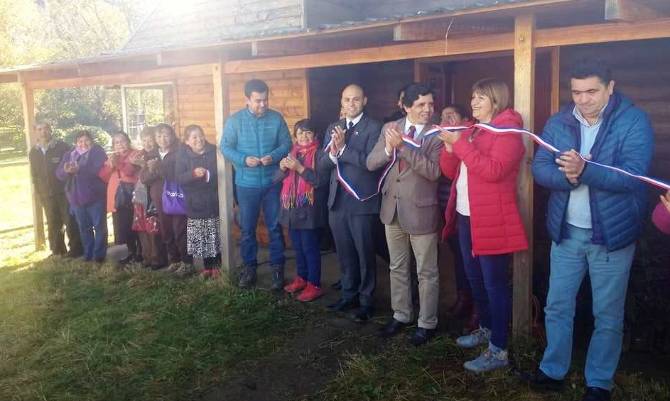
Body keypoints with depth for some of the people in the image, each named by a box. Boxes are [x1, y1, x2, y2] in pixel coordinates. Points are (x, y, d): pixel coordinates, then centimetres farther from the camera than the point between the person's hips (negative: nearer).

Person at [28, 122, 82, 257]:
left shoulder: (62, 146, -6)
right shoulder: (33, 152, 8)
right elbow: (34, 174, 16)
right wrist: (38, 192, 12)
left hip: (65, 191, -5)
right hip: (47, 194, 5)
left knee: (71, 221, -2)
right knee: (53, 224, 12)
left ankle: (76, 249, 7)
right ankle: (57, 251, 22)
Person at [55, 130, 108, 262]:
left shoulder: (97, 152, -1)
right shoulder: (68, 155, 13)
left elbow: (99, 169, -18)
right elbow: (59, 174, 4)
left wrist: (79, 169, -24)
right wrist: (66, 171, -19)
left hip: (95, 196, -5)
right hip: (76, 198, 5)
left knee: (99, 226, 0)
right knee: (84, 228, 12)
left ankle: (99, 254, 9)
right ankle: (88, 253, 22)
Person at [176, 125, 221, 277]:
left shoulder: (215, 151, -1)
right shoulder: (182, 155, 2)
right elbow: (179, 178, -7)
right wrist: (193, 174, -24)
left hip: (215, 201, -1)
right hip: (196, 204, 1)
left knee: (217, 236, 2)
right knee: (201, 238, 4)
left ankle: (217, 265, 17)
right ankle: (207, 266, 18)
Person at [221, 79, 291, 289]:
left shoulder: (276, 118, -2)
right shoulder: (234, 120, -4)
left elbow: (286, 144, 1)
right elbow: (225, 147, -3)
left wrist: (274, 156, -19)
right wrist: (244, 159, -20)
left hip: (272, 182, 0)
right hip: (246, 184, 0)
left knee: (275, 227, 8)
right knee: (247, 228, 10)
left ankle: (277, 266, 20)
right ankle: (249, 266, 25)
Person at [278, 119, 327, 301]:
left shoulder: (319, 153, -7)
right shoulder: (292, 152, 12)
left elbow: (320, 180, -17)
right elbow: (279, 178, 11)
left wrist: (299, 168, -23)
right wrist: (282, 167, -10)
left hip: (310, 209, -6)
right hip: (292, 207, 6)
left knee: (310, 247, -2)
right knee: (298, 246, 16)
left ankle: (314, 285, 6)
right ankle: (301, 277, 30)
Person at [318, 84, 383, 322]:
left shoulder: (373, 128, -6)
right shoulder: (333, 129, 11)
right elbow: (322, 167, 5)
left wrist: (343, 148, -23)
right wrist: (332, 153, -15)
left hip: (362, 202, -5)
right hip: (337, 201, 5)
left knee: (365, 254, 6)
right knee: (344, 253, 16)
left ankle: (366, 301, 18)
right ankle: (349, 295, 31)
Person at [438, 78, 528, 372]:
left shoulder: (508, 130, -8)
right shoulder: (471, 130, 16)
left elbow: (494, 170, -23)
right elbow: (450, 171, 14)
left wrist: (460, 144, -21)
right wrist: (449, 146, -4)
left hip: (491, 220, -8)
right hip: (466, 216, 9)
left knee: (494, 283, -4)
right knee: (474, 279, 18)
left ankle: (499, 350, 5)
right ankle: (486, 328, 36)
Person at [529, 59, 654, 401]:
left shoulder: (634, 121, -12)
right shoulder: (558, 123, 0)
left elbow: (634, 176, -22)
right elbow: (539, 168, -7)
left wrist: (585, 170, -37)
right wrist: (567, 177, -27)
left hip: (612, 234, -3)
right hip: (566, 231, 4)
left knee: (608, 315, 10)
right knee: (557, 306, 13)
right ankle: (553, 369, 31)